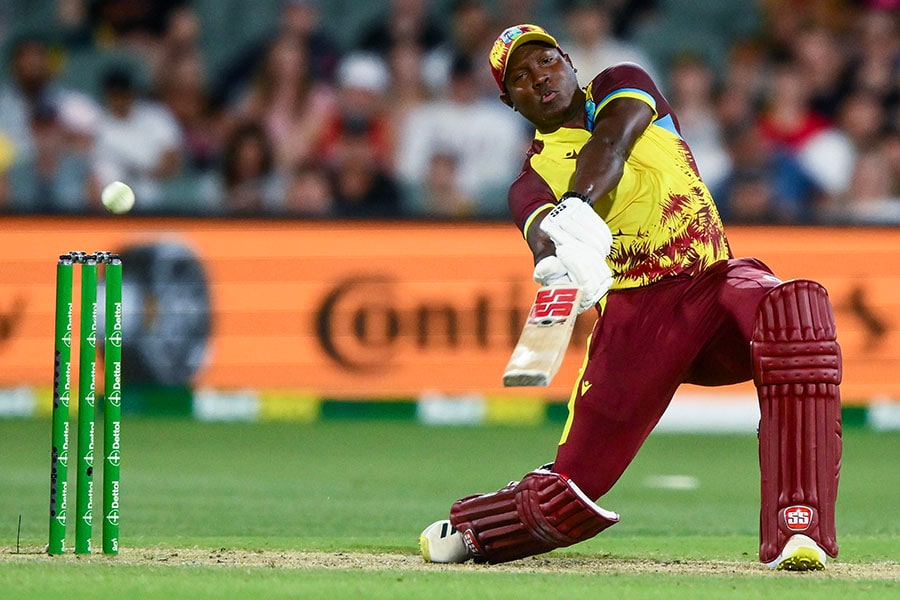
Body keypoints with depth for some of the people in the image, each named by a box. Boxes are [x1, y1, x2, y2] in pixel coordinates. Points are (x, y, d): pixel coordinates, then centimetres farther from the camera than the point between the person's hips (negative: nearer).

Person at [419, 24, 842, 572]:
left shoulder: (622, 86, 13)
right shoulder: (532, 181, 9)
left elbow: (609, 144, -11)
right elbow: (542, 230, -16)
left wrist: (578, 207, -33)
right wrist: (558, 253, -42)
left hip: (717, 280, 0)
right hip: (634, 313, 0)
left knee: (798, 308, -34)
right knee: (570, 491, -7)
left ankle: (796, 531, -38)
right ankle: (465, 531, 28)